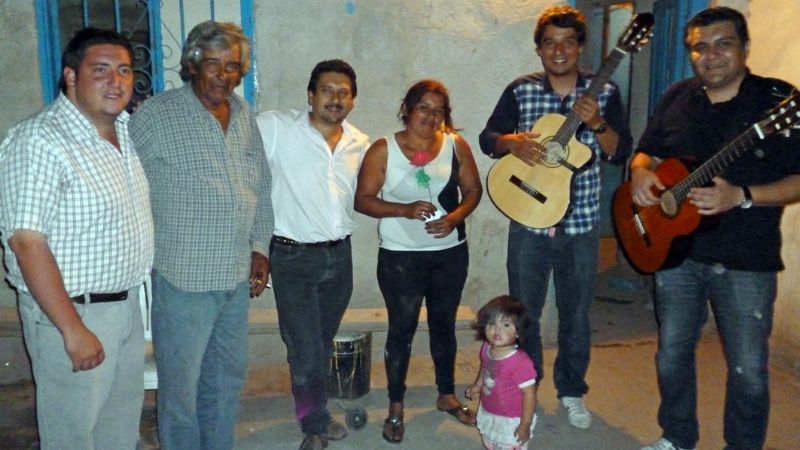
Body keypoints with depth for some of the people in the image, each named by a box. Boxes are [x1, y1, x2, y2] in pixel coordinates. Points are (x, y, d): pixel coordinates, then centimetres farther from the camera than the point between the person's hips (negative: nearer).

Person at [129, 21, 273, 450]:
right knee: (181, 386, 6)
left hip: (238, 274, 6)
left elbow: (261, 185, 15)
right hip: (183, 276, -6)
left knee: (228, 378, 19)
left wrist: (259, 246, 10)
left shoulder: (244, 114, 7)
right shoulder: (155, 116, -11)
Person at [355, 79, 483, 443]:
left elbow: (473, 190, 4)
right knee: (402, 329, 6)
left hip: (450, 253, 3)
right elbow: (362, 199, -10)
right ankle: (396, 407, 22)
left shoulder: (456, 145, 0)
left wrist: (454, 217, -14)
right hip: (400, 257, -3)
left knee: (444, 324, 17)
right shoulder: (383, 150, -8)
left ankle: (447, 396, 35)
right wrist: (405, 210, -23)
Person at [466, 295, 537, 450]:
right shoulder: (487, 349, -13)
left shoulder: (520, 362, -36)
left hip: (511, 421, -7)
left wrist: (525, 425, -22)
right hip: (488, 414, 7)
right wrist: (477, 385, 15)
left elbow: (529, 394, -28)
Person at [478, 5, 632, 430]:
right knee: (522, 311, 10)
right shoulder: (521, 90, 2)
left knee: (576, 314, 12)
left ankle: (572, 390, 32)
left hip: (580, 223, 0)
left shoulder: (604, 92, 2)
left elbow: (620, 152, -3)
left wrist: (597, 123, -20)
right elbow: (487, 137, 3)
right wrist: (512, 142, -18)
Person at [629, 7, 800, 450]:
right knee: (671, 354, 15)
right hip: (677, 248, 4)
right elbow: (647, 152, 15)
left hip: (746, 261, -4)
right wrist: (640, 172, -9)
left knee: (747, 369, 5)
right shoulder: (676, 98, 5)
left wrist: (740, 196, -25)